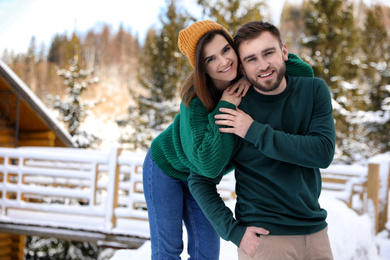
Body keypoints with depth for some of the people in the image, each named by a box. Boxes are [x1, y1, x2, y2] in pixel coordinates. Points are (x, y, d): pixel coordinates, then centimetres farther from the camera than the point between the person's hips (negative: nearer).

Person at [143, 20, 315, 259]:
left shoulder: (247, 84, -19)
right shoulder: (196, 100, -33)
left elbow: (306, 74, -16)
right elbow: (209, 164, -40)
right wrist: (225, 108, -39)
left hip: (199, 178, 5)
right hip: (166, 168, -5)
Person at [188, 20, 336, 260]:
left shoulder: (314, 90, -3)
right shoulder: (233, 111, -12)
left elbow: (324, 152, -16)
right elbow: (200, 180, -7)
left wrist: (255, 132, -19)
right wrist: (233, 231, -15)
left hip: (316, 231, 3)